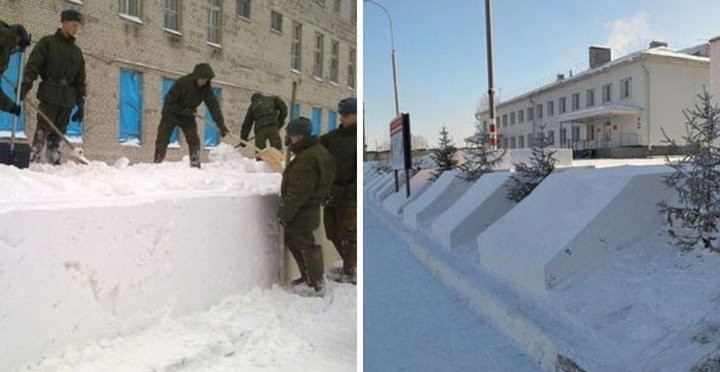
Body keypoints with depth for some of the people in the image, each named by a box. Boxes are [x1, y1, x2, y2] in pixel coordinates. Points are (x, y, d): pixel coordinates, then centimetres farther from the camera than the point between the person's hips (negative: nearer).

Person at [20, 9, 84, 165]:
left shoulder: (77, 51, 17)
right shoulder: (47, 42, 4)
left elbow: (80, 80, 16)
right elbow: (32, 65, -4)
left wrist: (81, 104, 11)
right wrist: (25, 86, -18)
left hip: (67, 99, 4)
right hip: (49, 96, -4)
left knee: (57, 134, 4)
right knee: (43, 130, -9)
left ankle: (54, 162, 6)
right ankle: (33, 161, -9)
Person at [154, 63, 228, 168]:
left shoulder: (206, 88, -16)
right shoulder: (182, 82, -27)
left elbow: (213, 105, -20)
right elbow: (169, 101, -22)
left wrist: (221, 124, -28)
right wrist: (183, 111, -26)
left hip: (188, 115, 3)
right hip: (171, 113, -3)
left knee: (193, 140, -9)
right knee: (163, 139, -8)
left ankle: (195, 165, -6)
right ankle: (157, 163, -1)